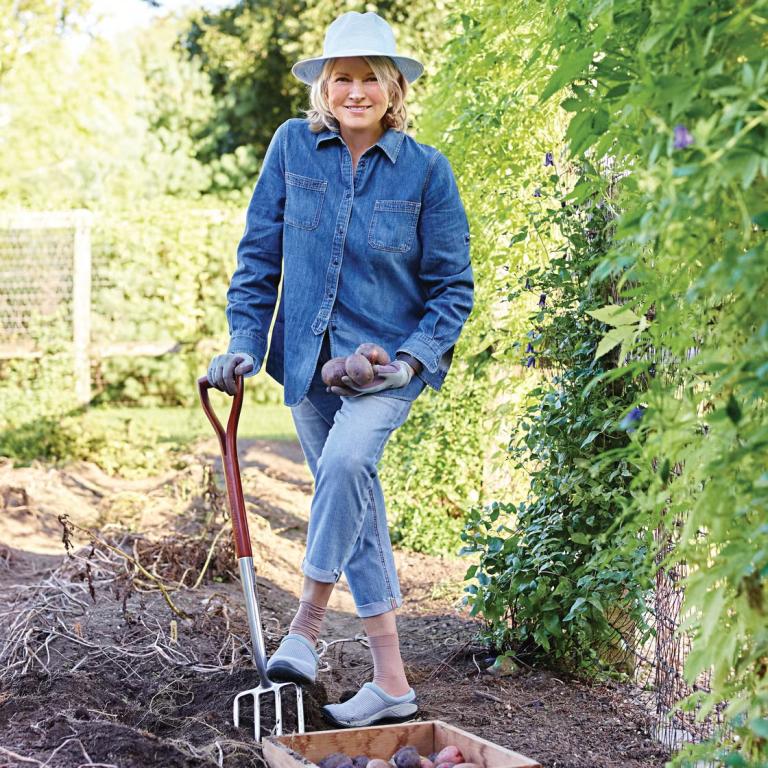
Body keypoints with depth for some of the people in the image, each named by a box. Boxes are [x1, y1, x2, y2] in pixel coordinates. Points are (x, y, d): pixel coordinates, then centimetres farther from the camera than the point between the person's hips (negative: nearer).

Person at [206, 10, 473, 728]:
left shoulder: (425, 170, -5)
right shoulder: (293, 146, 1)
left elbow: (452, 285, 0)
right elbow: (259, 252, 6)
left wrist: (413, 358, -13)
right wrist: (244, 340, -3)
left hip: (387, 358, -3)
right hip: (309, 358, 3)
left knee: (346, 461, -30)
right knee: (356, 506, 5)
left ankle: (305, 624, -15)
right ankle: (391, 683, 12)